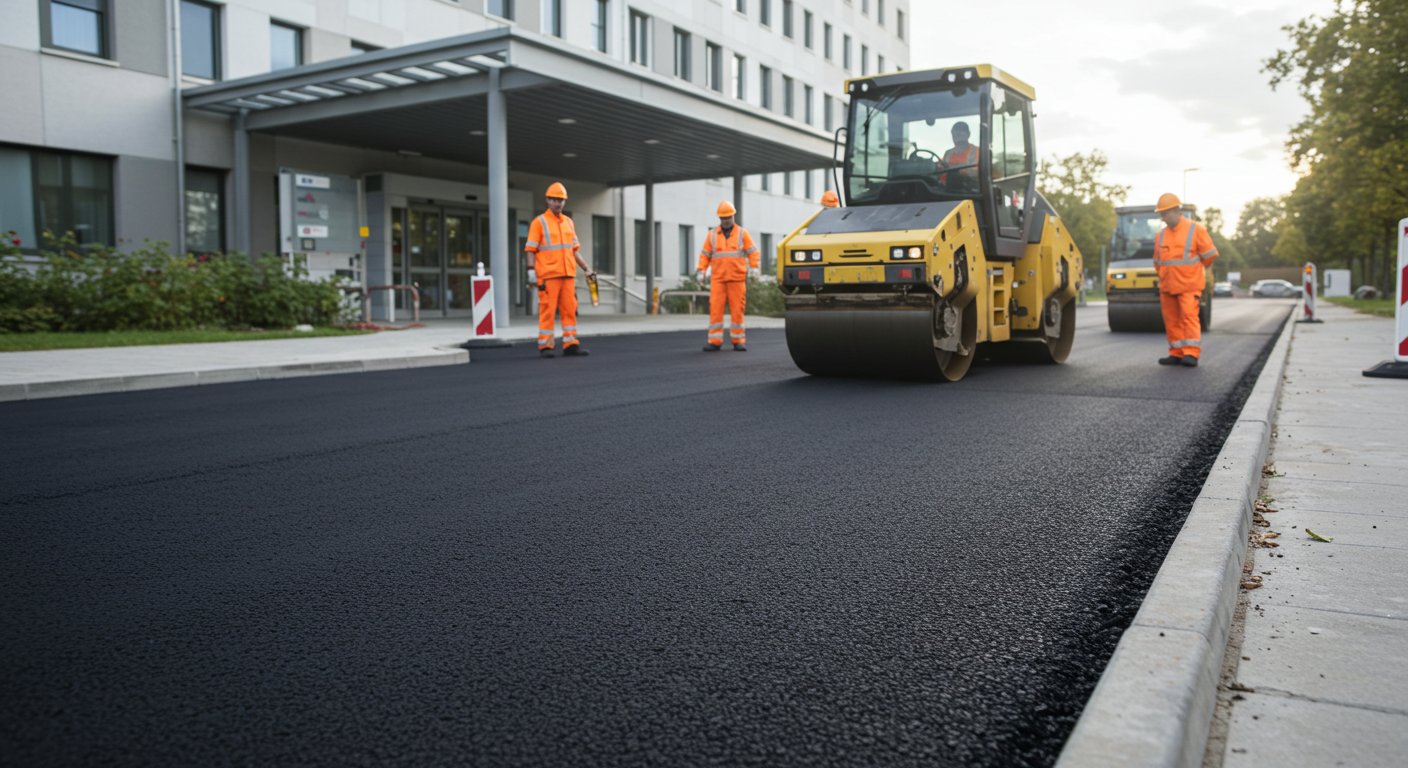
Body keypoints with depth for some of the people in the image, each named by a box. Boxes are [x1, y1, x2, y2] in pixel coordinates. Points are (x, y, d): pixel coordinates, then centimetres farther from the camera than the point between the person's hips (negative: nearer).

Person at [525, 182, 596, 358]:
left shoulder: (568, 222, 16)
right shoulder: (539, 222, 0)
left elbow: (574, 249, 19)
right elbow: (531, 249, -4)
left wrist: (586, 269, 13)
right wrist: (531, 270, -14)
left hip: (568, 275, 5)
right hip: (548, 275, -5)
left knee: (570, 309, 4)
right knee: (547, 310, -4)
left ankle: (571, 344, 8)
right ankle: (545, 346, 1)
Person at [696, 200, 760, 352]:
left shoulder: (742, 233, 6)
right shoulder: (712, 234, 10)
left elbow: (753, 252, 3)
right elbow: (705, 255, 10)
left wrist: (754, 268, -11)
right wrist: (701, 271, -2)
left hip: (737, 278, -1)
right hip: (718, 278, 1)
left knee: (737, 309, -1)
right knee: (715, 309, -6)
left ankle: (738, 341, 6)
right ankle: (715, 342, -4)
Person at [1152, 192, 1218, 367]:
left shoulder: (1196, 230, -5)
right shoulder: (1161, 235, 10)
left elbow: (1210, 255, 1)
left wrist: (1192, 271, 11)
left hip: (1189, 285, -5)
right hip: (1168, 287, 5)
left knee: (1189, 316, -14)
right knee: (1172, 320, 5)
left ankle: (1192, 354, -16)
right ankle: (1177, 354, 12)